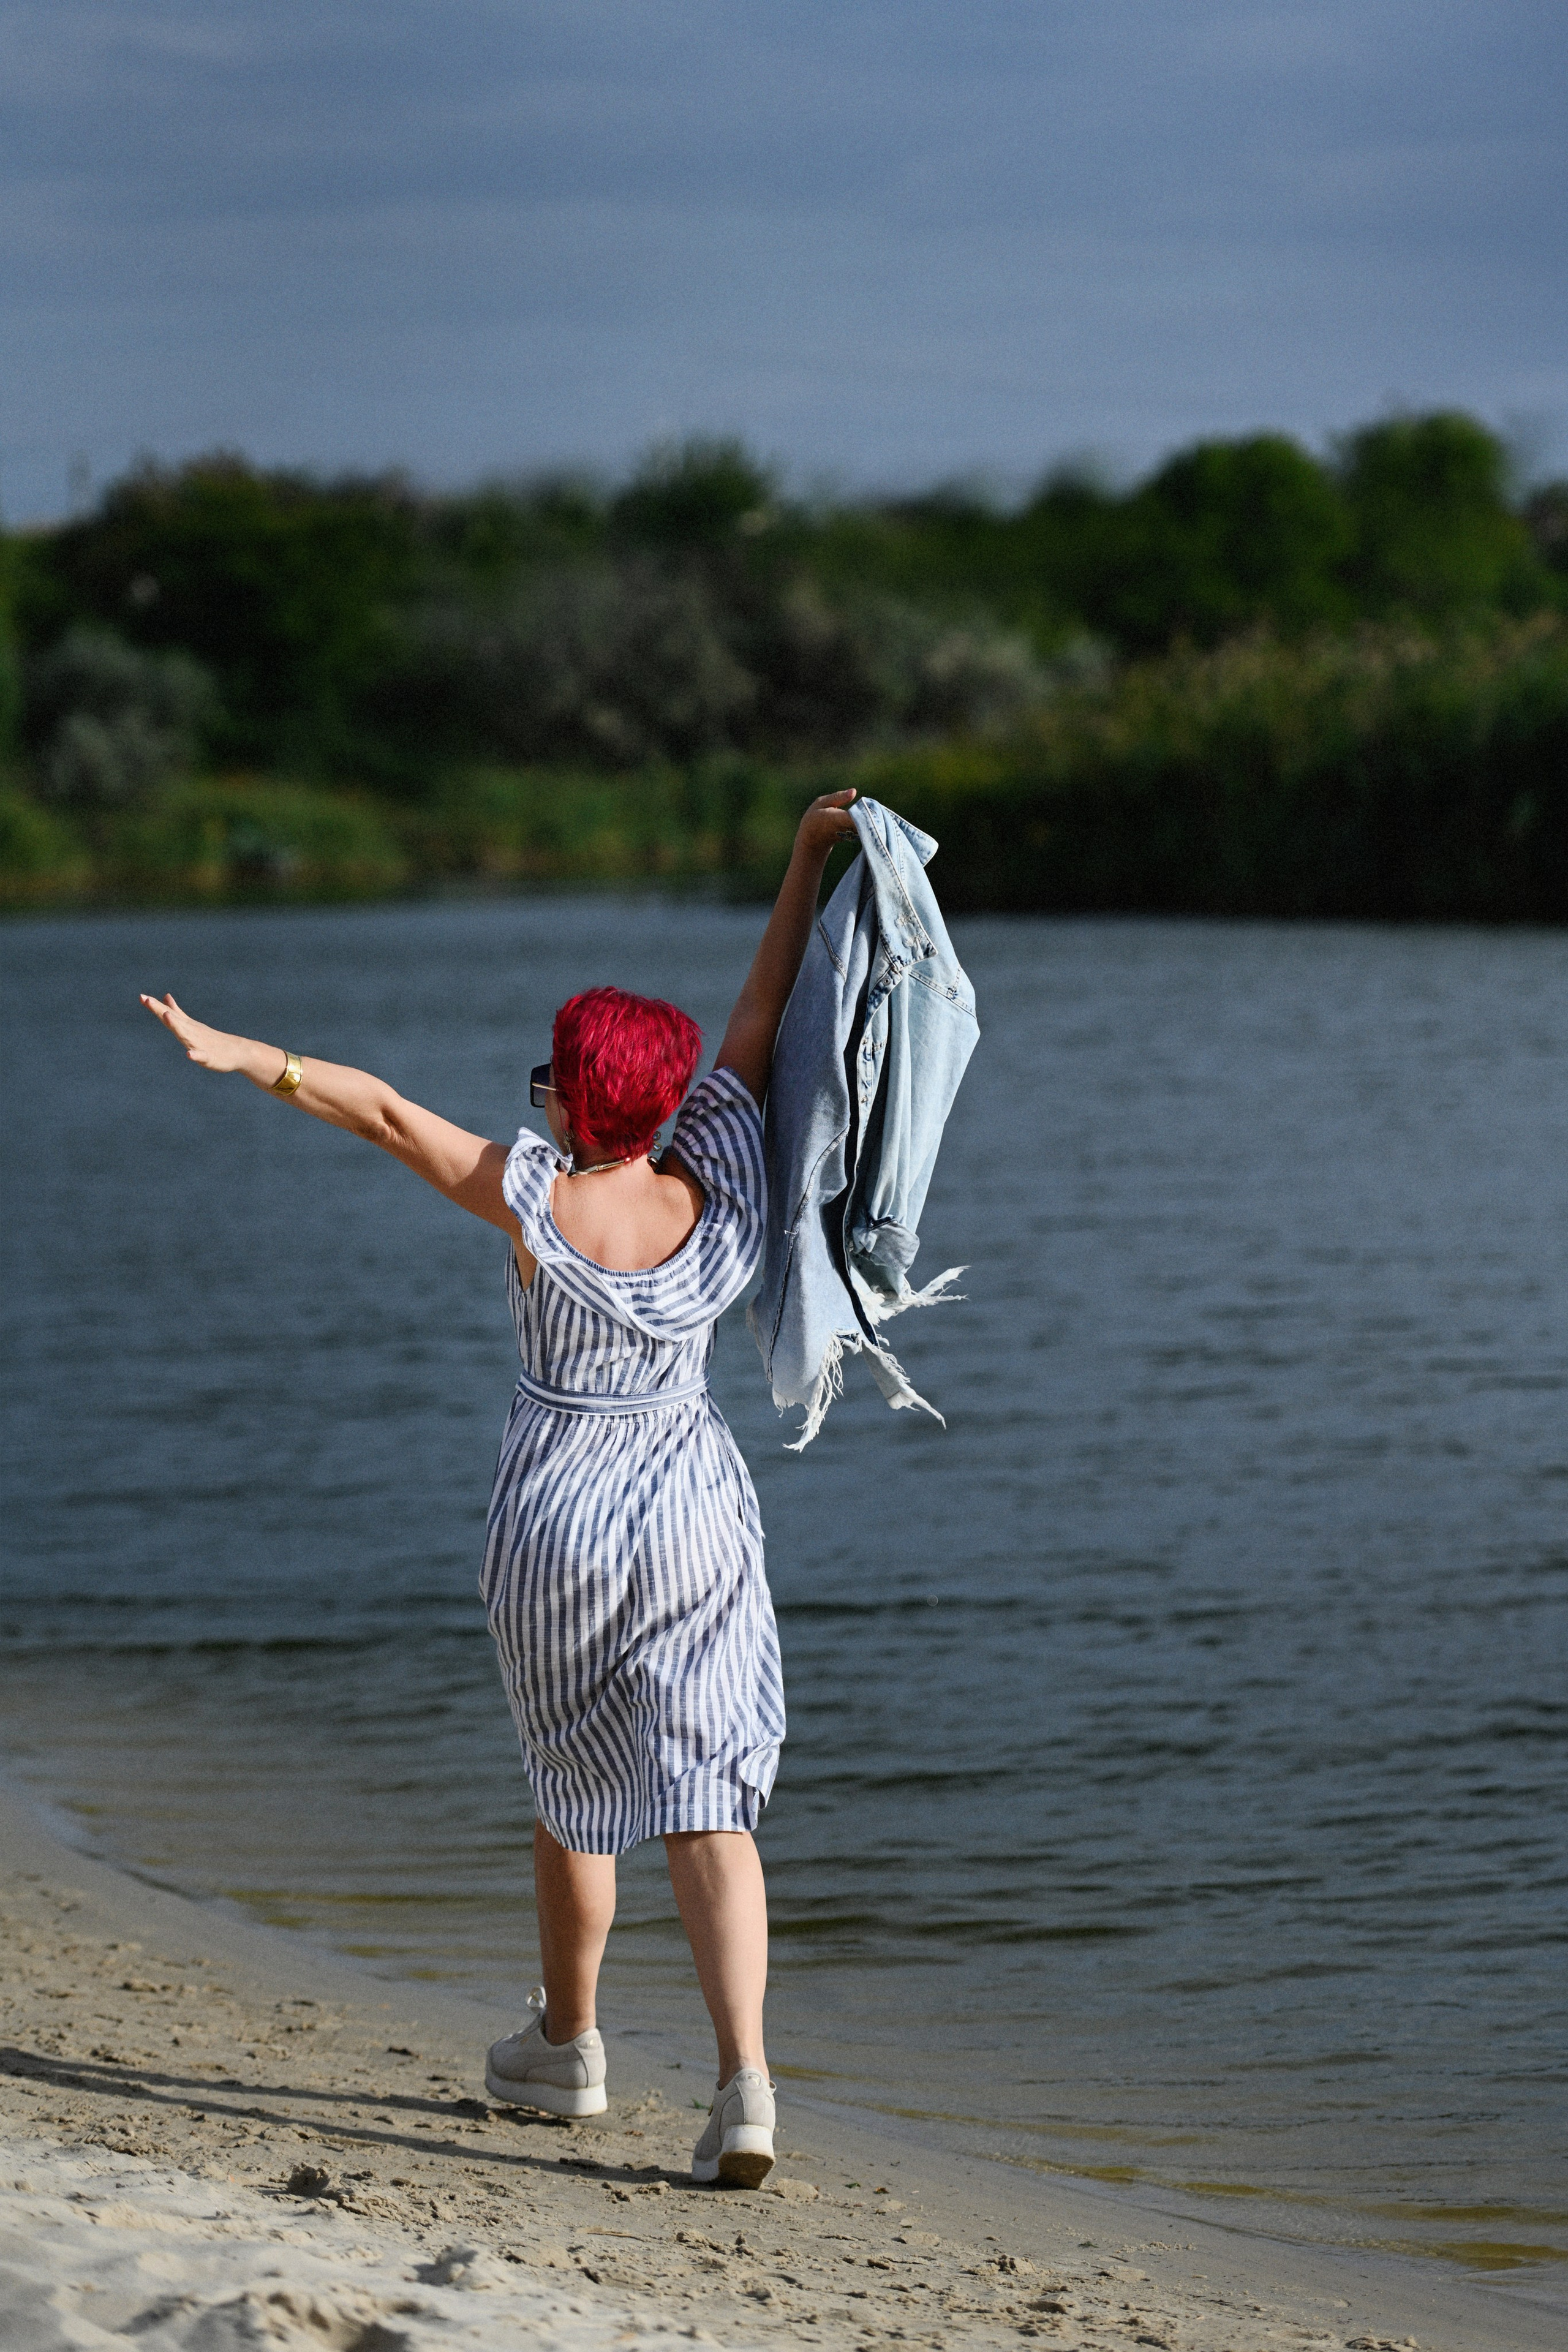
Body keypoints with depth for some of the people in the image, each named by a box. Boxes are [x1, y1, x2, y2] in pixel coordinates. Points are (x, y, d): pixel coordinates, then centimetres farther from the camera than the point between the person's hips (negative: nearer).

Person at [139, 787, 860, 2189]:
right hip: (696, 1510, 2)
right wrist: (811, 861, 6)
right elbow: (759, 1023, 1)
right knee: (709, 1806, -3)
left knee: (573, 1791, 19)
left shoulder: (541, 1202, -16)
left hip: (559, 1522, -2)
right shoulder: (719, 1191, -6)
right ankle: (744, 2084, -17)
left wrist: (240, 1056, -12)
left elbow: (390, 1115, -15)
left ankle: (567, 2046, 36)